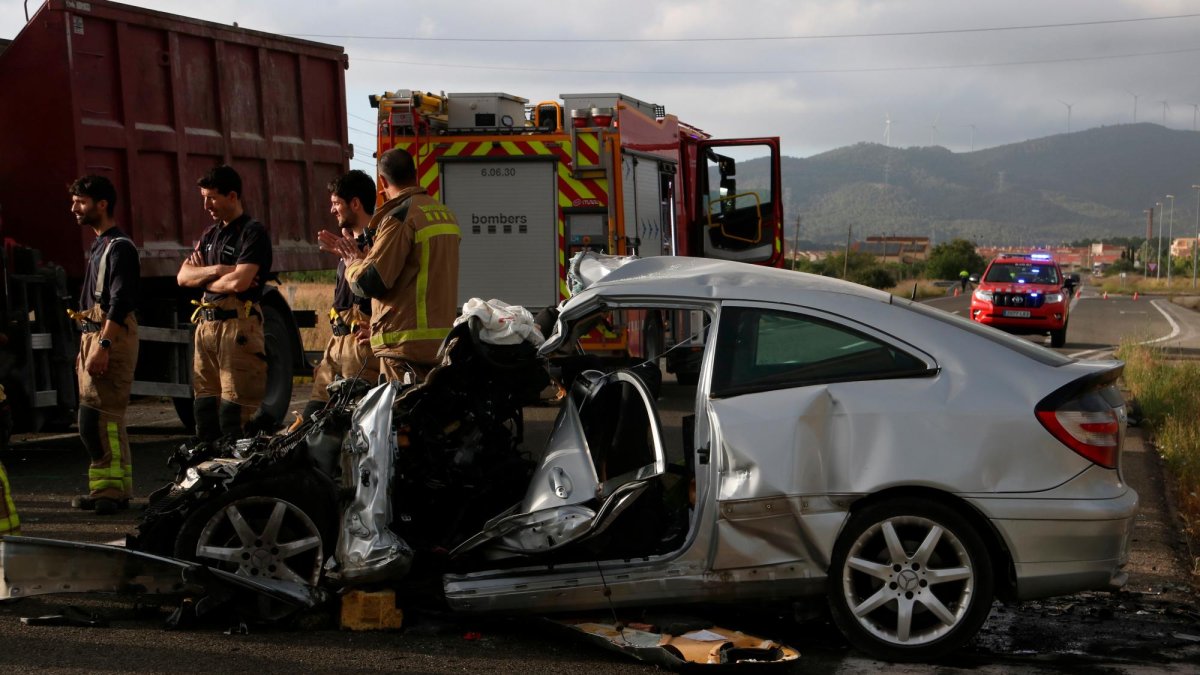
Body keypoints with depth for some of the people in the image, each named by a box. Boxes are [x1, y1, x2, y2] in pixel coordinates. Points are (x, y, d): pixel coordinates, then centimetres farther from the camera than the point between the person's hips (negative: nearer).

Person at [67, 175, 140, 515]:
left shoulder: (120, 247, -10)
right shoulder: (98, 246, 21)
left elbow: (120, 302, -19)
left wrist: (103, 345, -25)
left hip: (113, 336, -10)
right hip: (94, 335, 10)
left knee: (97, 419, -14)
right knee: (105, 420, 11)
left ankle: (109, 490, -11)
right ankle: (113, 489, 16)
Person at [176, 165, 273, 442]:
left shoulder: (253, 232, -5)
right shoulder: (211, 234, 20)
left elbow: (239, 282, -17)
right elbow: (182, 276, 11)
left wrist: (203, 280, 1)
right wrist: (216, 270, -7)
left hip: (237, 326, -8)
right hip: (206, 324, 8)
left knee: (234, 416, -10)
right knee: (204, 409, 8)